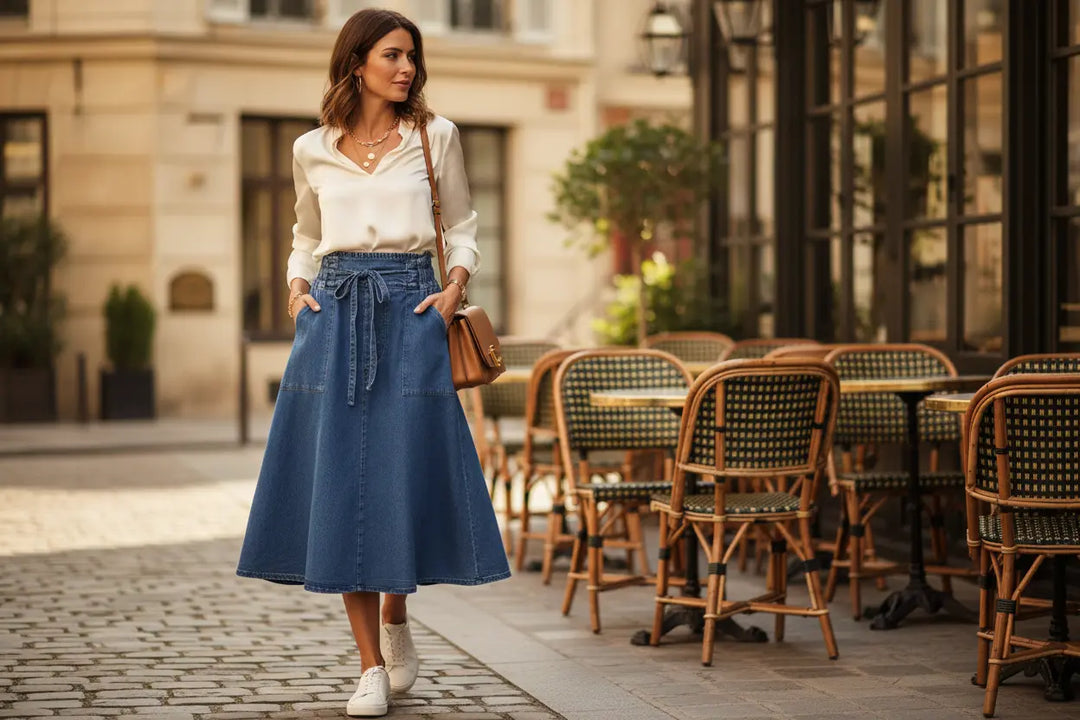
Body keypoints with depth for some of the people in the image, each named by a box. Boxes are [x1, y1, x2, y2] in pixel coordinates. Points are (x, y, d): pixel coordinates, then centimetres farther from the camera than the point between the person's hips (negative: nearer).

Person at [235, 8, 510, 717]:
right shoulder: (313, 151, 10)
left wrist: (456, 286, -3)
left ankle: (395, 618, 27)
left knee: (406, 473, -3)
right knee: (338, 480, -3)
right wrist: (297, 287, 6)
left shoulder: (435, 136, 7)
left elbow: (462, 225, 13)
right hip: (334, 315, 1)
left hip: (410, 313, -1)